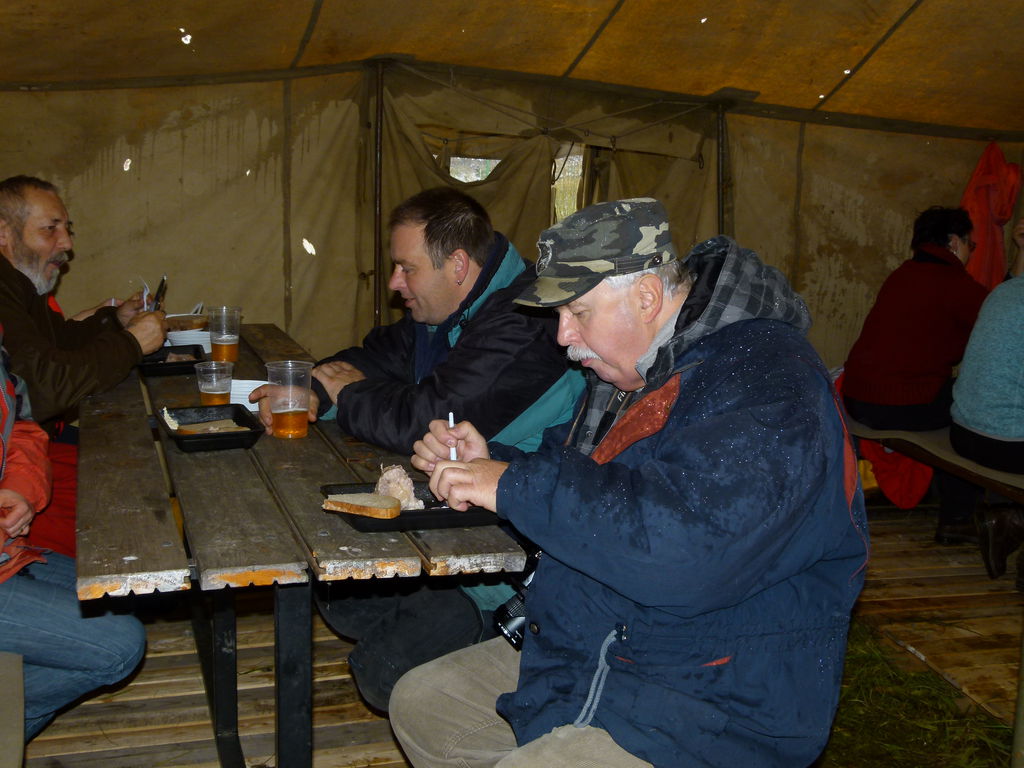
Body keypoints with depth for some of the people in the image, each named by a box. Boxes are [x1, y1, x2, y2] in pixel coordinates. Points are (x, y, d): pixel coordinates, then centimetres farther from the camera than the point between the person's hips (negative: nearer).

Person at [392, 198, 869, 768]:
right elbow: (575, 478, 22)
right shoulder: (639, 369, 9)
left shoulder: (764, 385, -23)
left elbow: (684, 554, -37)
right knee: (419, 702, 15)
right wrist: (491, 463, 1)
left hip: (708, 710, -10)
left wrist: (516, 487, -27)